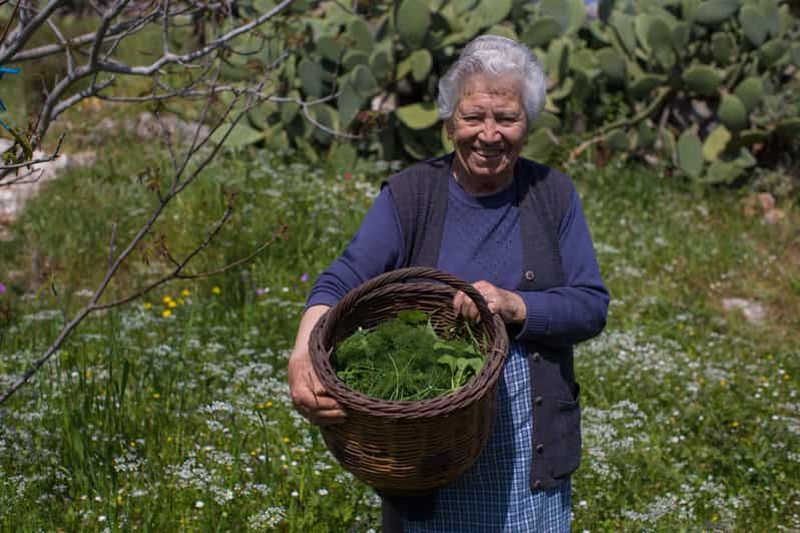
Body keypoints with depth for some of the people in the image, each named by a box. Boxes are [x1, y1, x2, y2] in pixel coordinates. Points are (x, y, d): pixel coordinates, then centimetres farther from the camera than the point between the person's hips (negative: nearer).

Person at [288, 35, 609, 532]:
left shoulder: (554, 194, 0)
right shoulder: (409, 195, -5)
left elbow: (592, 305, -2)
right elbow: (343, 282, -17)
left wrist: (516, 306, -21)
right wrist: (304, 355, -37)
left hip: (529, 443, 2)